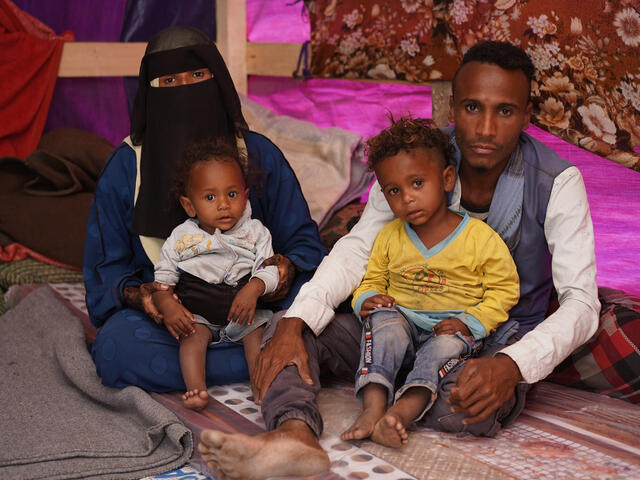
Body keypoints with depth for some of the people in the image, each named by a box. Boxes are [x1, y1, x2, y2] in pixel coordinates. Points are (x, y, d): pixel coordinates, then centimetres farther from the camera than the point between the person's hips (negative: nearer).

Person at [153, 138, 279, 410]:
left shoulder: (255, 233, 0)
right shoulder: (181, 239, -3)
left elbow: (269, 269, -5)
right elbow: (163, 279, -2)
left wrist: (254, 288, -27)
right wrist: (167, 305, -22)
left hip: (241, 311, 1)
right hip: (196, 314, -1)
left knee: (258, 330, -23)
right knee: (193, 334, -27)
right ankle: (196, 388, -38)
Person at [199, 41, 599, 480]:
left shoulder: (556, 182, -16)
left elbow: (581, 303, -20)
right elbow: (358, 250, -9)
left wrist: (512, 364, -40)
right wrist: (295, 324, -26)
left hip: (501, 333, -3)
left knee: (469, 406, -40)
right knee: (285, 333, -19)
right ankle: (295, 435, -49)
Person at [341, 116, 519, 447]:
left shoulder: (481, 238, -7)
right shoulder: (389, 237, 6)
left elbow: (504, 290, -2)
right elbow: (373, 279, 18)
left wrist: (469, 322, -16)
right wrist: (367, 299, -7)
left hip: (453, 330, -3)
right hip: (403, 323, 3)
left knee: (448, 345, -35)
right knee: (382, 320, -29)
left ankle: (402, 411, -52)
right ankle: (373, 406, -42)